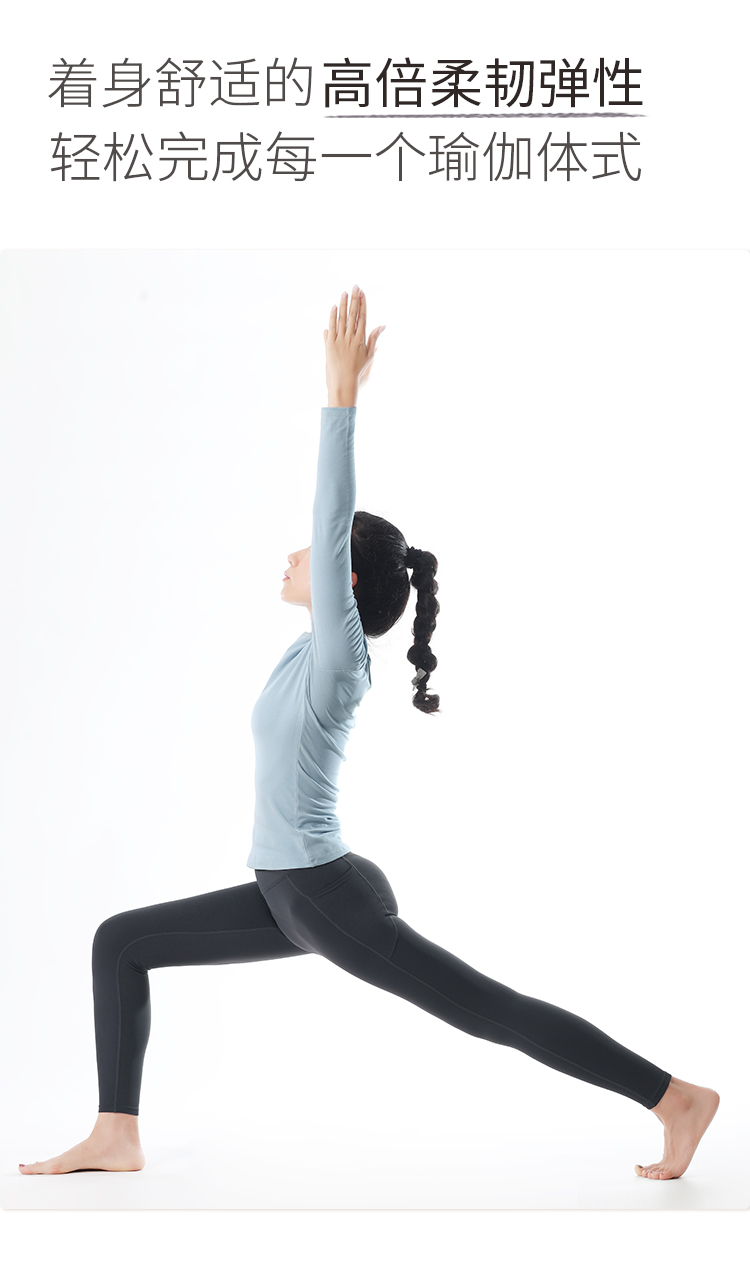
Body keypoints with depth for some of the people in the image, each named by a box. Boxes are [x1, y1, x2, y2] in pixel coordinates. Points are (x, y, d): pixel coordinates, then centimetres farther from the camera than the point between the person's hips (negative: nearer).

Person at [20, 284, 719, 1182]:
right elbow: (339, 518, 11)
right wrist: (341, 397, 15)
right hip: (290, 896, 9)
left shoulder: (338, 655, -16)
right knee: (119, 942, 9)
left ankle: (676, 1099, 8)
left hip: (331, 899, -9)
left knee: (492, 1012, -3)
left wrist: (342, 396, -24)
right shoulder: (325, 646, 6)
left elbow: (335, 521, -24)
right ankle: (116, 1136, 12)